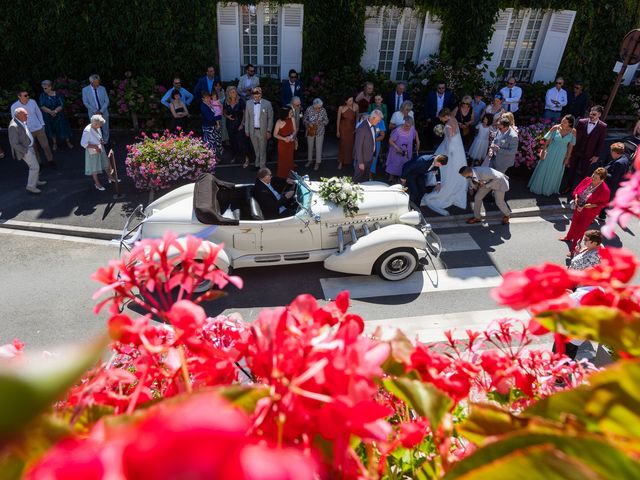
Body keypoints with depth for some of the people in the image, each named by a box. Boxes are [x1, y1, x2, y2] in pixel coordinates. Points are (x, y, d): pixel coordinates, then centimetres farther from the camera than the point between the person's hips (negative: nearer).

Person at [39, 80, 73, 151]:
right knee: (51, 130, 12)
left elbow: (61, 105, -14)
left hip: (59, 116, -2)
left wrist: (55, 111, -27)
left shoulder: (57, 95, -9)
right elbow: (42, 106, -12)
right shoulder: (42, 96, -5)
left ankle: (68, 142, 24)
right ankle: (54, 144, 27)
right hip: (48, 117, 2)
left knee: (63, 128, 6)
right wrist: (50, 111, -27)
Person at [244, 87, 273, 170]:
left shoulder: (267, 103, -7)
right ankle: (257, 164, 31)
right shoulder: (248, 103, 1)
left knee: (262, 150, 6)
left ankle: (262, 167, 18)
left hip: (263, 131, -2)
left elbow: (270, 118, -3)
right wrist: (246, 130, 5)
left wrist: (269, 131, -6)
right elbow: (246, 118, 6)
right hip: (252, 131, 2)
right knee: (256, 150, 15)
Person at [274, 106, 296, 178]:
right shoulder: (279, 122, -21)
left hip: (290, 143, 5)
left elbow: (294, 130, 1)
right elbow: (275, 134, -13)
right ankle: (282, 177, 23)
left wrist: (292, 136, -21)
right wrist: (284, 138, -25)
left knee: (290, 160, 16)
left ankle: (289, 176, 33)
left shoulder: (292, 119, -8)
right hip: (282, 144, -4)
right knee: (283, 160, 7)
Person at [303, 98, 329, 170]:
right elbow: (304, 119, -4)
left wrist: (321, 123, -24)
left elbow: (326, 120, -5)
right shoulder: (309, 109, -16)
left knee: (319, 147, 6)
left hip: (319, 131, -1)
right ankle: (310, 160, 39)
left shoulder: (323, 110, -15)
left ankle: (318, 162, 23)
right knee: (310, 146, 18)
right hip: (310, 131, 1)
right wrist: (308, 123, -23)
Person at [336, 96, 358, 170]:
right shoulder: (341, 108, -14)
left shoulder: (355, 106, -12)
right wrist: (337, 131, -2)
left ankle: (350, 160, 27)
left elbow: (357, 117, 1)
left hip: (352, 128, 2)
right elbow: (338, 119, -5)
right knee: (342, 145, 3)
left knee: (351, 145, 9)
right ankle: (341, 162, 14)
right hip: (343, 128, -1)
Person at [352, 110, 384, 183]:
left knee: (366, 177, 23)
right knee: (358, 179, 12)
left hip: (370, 156, 8)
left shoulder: (372, 125, -3)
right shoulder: (362, 128, -28)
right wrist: (360, 162, -23)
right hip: (363, 158, -8)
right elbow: (358, 146, -25)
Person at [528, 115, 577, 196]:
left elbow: (571, 145, -6)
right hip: (550, 152, -1)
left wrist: (567, 158, -2)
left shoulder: (573, 132, -14)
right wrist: (543, 151, -8)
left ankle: (549, 189, 37)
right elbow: (547, 140, -10)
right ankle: (538, 187, 33)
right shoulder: (555, 128, -17)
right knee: (544, 170, 12)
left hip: (561, 155, 1)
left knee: (555, 172, 17)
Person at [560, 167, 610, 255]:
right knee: (574, 223, 28)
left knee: (580, 230, 7)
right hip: (578, 208, 5)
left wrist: (592, 205, -26)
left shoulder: (605, 190, -28)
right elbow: (577, 189, 0)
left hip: (589, 213, -5)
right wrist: (576, 198, -18)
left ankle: (574, 249, 24)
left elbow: (604, 203, -12)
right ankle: (569, 237, 56)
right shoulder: (587, 180, -16)